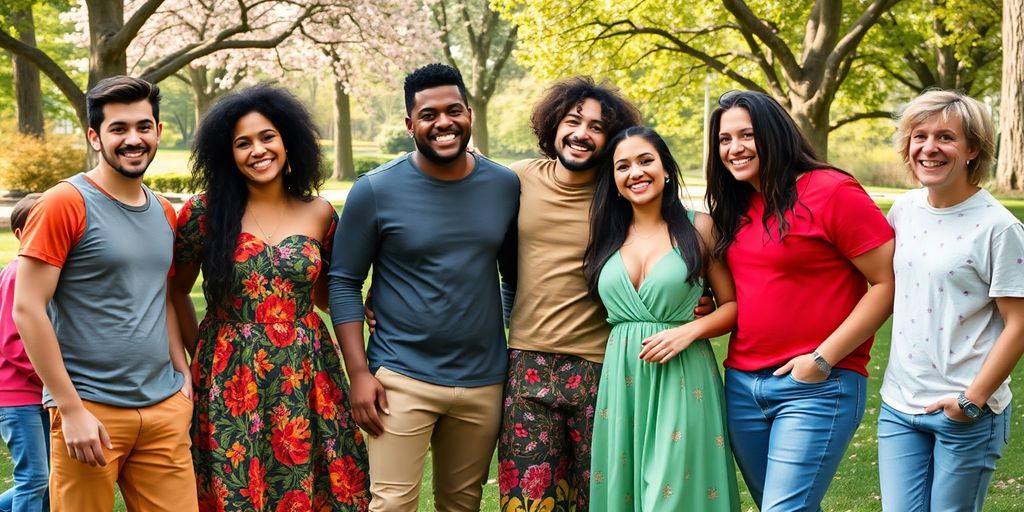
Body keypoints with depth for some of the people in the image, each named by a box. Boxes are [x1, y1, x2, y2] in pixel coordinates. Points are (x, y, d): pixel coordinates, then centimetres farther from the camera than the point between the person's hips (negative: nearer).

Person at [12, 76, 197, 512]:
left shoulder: (164, 212, 11)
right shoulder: (64, 205, -9)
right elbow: (28, 309, -12)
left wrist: (183, 371, 9)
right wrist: (71, 409, -15)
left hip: (165, 409, 6)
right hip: (91, 410, -6)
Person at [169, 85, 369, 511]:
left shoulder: (319, 213, 4)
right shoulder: (205, 213, -3)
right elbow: (175, 289, 9)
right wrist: (199, 352, 5)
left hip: (306, 379, 2)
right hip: (230, 382, -1)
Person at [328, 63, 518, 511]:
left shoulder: (505, 186, 3)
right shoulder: (375, 190, -7)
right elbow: (344, 283, -5)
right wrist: (359, 373, -11)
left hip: (484, 381, 3)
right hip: (402, 379, -3)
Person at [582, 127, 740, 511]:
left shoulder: (698, 228, -1)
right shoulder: (607, 235, 10)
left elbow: (733, 305, 0)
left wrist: (689, 330, -15)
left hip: (683, 380, -4)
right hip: (621, 380, 4)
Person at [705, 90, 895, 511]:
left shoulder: (831, 192, -11)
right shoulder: (737, 206, 11)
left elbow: (889, 283, -13)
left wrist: (824, 358, -16)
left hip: (816, 388, -7)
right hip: (741, 385, 7)